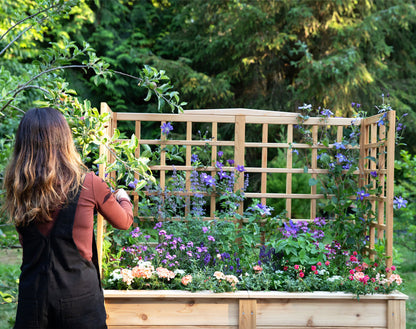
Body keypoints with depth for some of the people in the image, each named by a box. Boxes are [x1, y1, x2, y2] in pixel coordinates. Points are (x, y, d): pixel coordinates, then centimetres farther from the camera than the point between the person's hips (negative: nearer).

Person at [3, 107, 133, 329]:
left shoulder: (17, 190, -6)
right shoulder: (89, 185, -12)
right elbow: (124, 222, 5)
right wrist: (123, 198, 28)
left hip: (32, 300, 2)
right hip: (79, 296, -2)